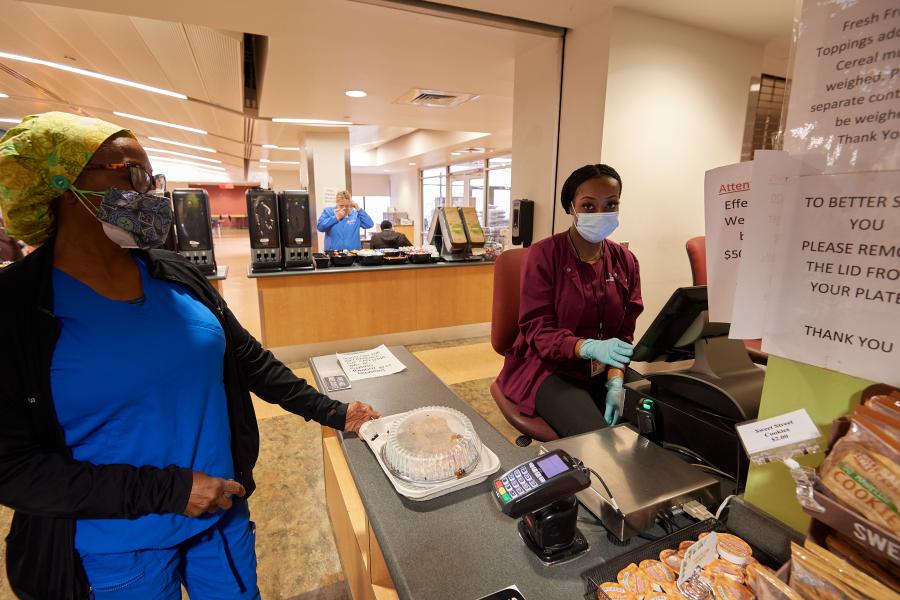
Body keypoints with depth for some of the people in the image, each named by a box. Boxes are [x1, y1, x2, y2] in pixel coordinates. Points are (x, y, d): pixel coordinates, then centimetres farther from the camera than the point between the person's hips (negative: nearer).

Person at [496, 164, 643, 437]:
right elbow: (537, 329, -14)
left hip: (602, 371, 5)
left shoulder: (625, 261, 4)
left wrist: (615, 382, -13)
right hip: (548, 367, -5)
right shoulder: (543, 255, -11)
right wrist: (590, 347, -31)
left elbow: (624, 331, 3)